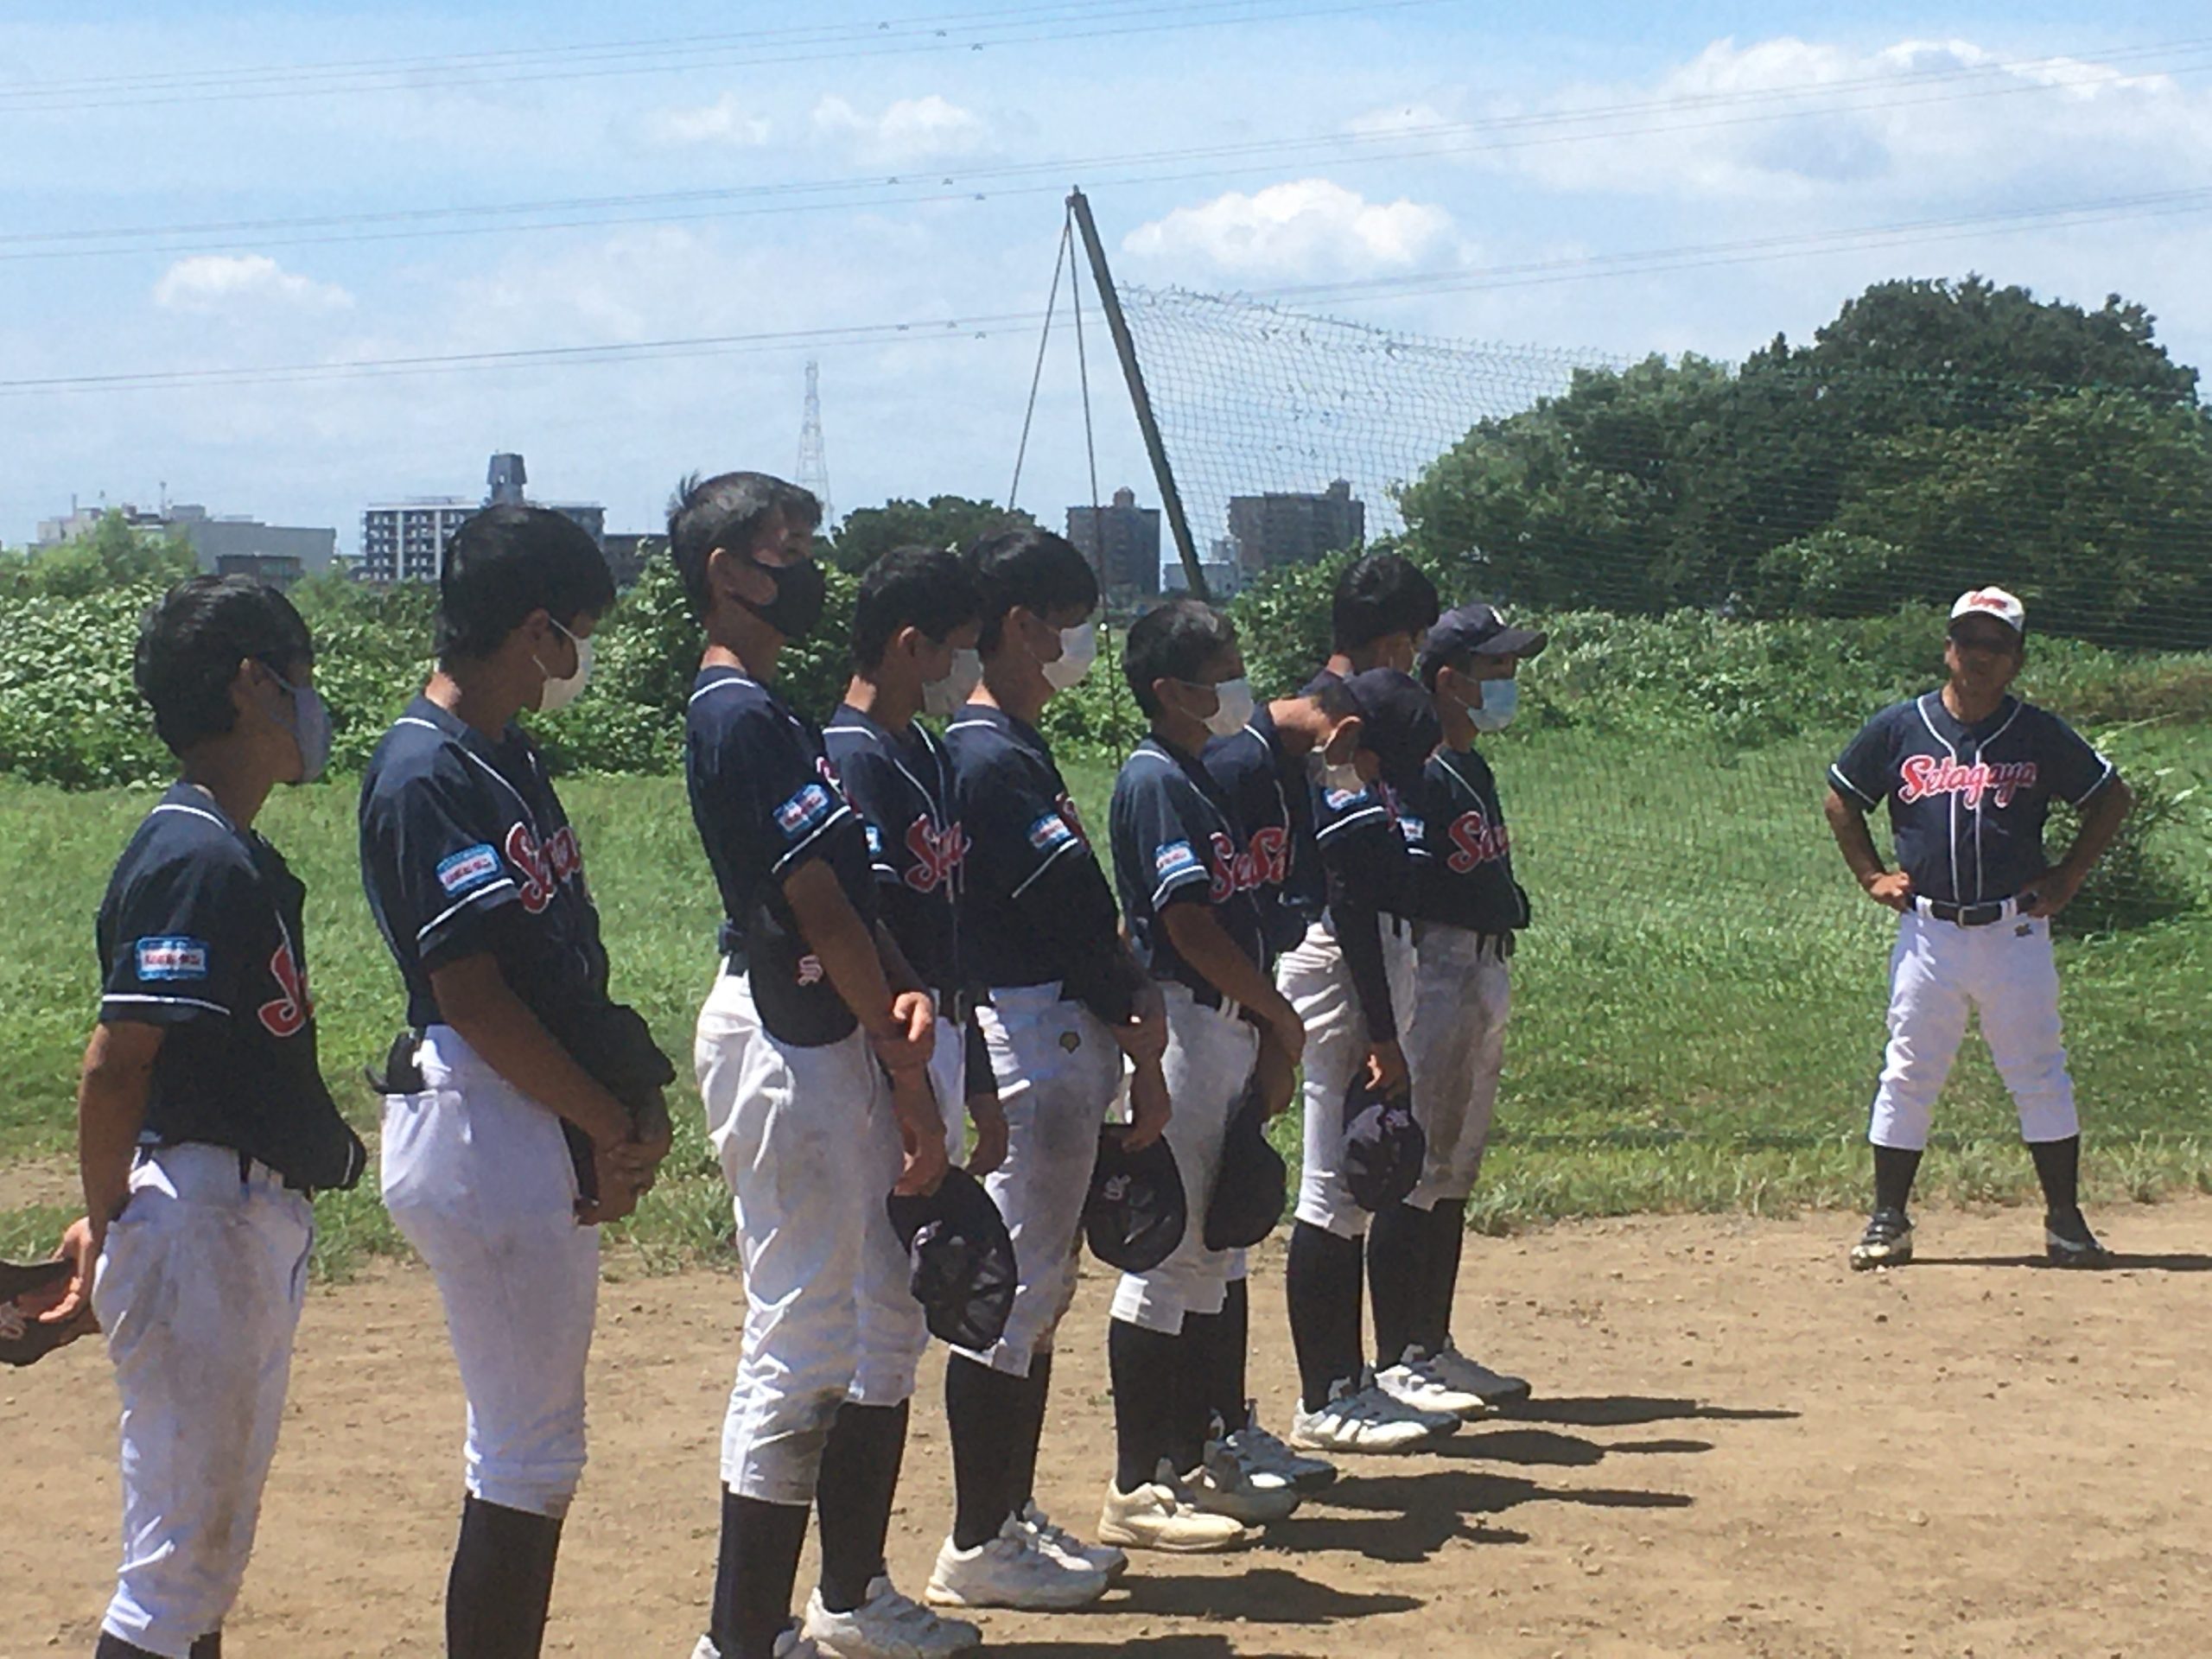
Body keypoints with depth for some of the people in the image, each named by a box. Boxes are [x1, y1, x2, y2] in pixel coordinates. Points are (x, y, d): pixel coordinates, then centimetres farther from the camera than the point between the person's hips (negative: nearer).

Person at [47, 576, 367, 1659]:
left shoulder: (237, 855, 13)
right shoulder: (197, 859, -18)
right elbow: (114, 1068, -21)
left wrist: (113, 1219, 11)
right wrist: (110, 1231, -11)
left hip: (253, 1220, 10)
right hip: (202, 1218, -10)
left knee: (214, 1534, 18)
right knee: (185, 1542, -5)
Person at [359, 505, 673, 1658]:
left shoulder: (510, 759, 14)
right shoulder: (427, 776, -16)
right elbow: (472, 994, -20)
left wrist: (634, 1098, 3)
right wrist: (610, 1121, -12)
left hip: (554, 1129, 10)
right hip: (480, 1128, -10)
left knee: (535, 1450, 15)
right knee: (527, 1456, -5)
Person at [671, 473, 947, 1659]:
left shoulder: (764, 709, 16)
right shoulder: (741, 717, -15)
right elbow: (818, 910, -18)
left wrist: (901, 990, -5)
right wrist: (910, 1080, -15)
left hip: (828, 1038, 10)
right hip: (789, 1048, -10)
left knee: (883, 1322, 17)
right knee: (802, 1347, -6)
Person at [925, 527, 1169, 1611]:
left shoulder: (1018, 749, 16)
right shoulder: (992, 758, -16)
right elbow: (1073, 914, -18)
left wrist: (1128, 1015, 2)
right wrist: (1137, 1016, -7)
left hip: (1064, 1040, 11)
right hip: (1029, 1036, -11)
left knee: (1040, 1286, 15)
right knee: (1011, 1288, -5)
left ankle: (1013, 1516, 23)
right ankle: (978, 1546, 2)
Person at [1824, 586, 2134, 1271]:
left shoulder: (2041, 735, 1)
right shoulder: (1898, 728, 3)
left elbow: (2112, 798, 11)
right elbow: (1841, 800, 15)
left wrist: (2067, 877, 5)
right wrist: (1872, 875, 8)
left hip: (2015, 934, -1)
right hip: (1928, 934, 1)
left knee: (2040, 1076, 3)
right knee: (1907, 1076, 4)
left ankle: (2065, 1221, 11)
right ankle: (1887, 1221, 11)